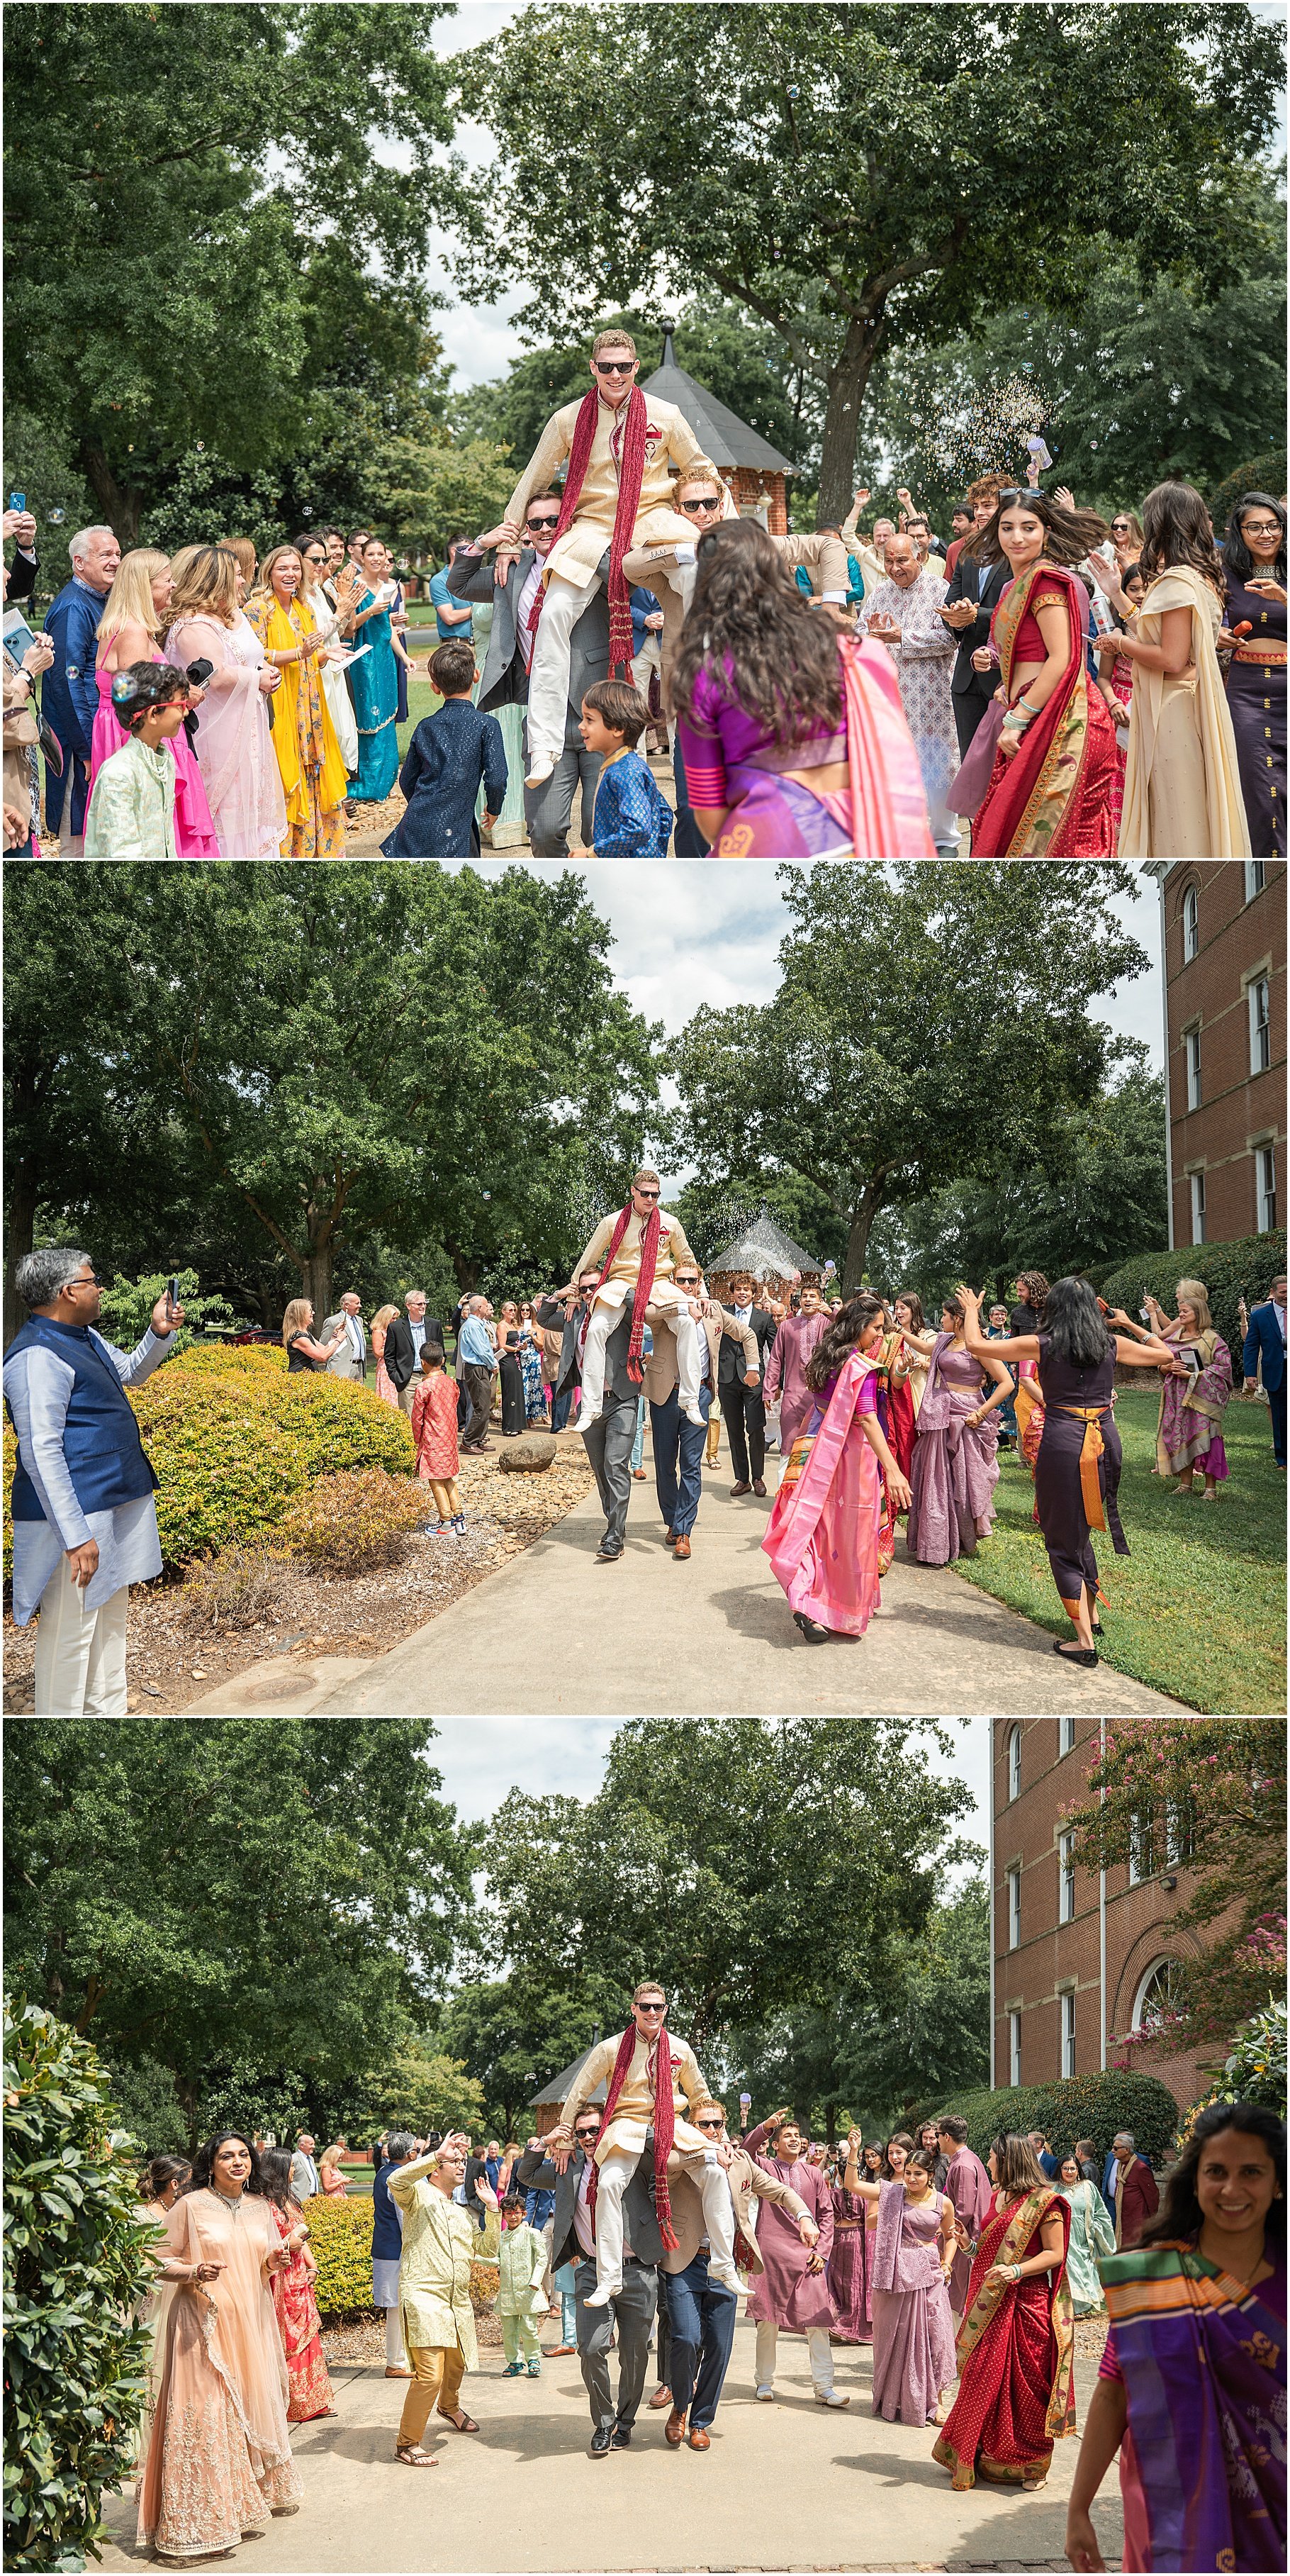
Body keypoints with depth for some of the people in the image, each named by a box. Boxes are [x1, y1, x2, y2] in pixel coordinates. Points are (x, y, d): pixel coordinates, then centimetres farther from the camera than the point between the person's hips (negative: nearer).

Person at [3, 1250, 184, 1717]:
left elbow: (130, 1372, 32)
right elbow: (41, 1454, -24)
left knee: (109, 1620, 19)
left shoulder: (85, 1337, 12)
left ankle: (107, 1713, 32)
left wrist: (159, 1334, 10)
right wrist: (75, 1535, -26)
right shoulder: (39, 1356, -20)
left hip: (113, 1508, 10)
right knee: (72, 1630, -5)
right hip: (76, 1516, -10)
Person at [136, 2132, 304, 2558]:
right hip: (205, 2324, -5)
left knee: (253, 2405, 12)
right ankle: (203, 2521, -2)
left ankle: (254, 2494, 29)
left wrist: (276, 2258, -3)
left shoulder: (261, 2208, 9)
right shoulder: (190, 2206, -7)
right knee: (207, 2414, -7)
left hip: (251, 2322, 5)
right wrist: (196, 2272, -23)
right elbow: (162, 2263, -5)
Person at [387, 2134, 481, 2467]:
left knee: (456, 2363, 25)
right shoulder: (420, 2194, -2)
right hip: (423, 2298, -8)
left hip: (458, 2302, 8)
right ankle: (407, 2444, -4)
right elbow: (396, 2181, -25)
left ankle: (449, 2406, 56)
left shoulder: (459, 2213, 22)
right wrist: (437, 2154, -27)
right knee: (430, 2374, -16)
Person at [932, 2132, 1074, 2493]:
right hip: (992, 2307, 7)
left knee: (1025, 2387, -1)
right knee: (984, 2381, 6)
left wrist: (1017, 2271, -25)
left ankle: (1032, 2466, 10)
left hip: (1026, 2307, -7)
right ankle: (978, 2459, 14)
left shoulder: (1044, 2202, -9)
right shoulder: (998, 2196, 15)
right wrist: (970, 2246, 6)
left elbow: (1055, 2253, -14)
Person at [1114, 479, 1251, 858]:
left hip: (1171, 713, -9)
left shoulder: (1176, 582, -16)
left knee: (1174, 818, -4)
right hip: (1196, 708, 9)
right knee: (1193, 813, 13)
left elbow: (1171, 659, -20)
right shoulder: (1205, 577, 12)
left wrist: (1122, 642, -6)